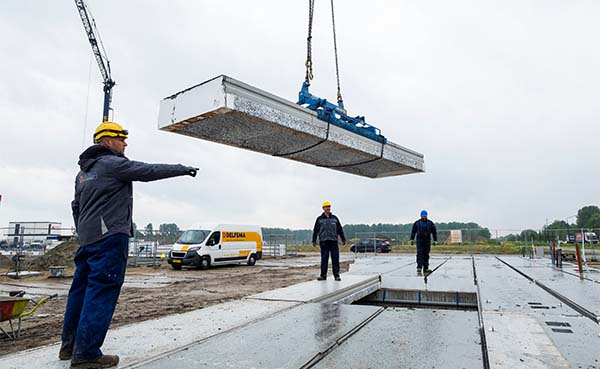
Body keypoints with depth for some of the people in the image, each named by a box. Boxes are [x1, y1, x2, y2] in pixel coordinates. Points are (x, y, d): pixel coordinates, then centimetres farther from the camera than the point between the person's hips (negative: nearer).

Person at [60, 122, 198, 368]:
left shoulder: (83, 172, 22)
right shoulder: (112, 163, -7)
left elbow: (76, 207, 25)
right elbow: (149, 171, -12)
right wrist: (183, 169, -3)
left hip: (87, 238, 10)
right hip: (110, 237, -10)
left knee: (81, 289, 14)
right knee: (102, 292, -9)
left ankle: (70, 345, 22)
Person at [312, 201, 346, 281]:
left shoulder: (334, 218, 12)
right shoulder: (319, 219, 7)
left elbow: (340, 229, 16)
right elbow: (315, 230, 8)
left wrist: (343, 239, 13)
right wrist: (314, 240, 5)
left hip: (334, 241, 1)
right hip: (324, 241, -1)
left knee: (335, 258, -1)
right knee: (324, 259, 0)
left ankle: (336, 275, 5)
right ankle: (323, 275, 8)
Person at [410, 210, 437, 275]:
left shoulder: (430, 223, 6)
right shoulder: (417, 223, 3)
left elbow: (434, 232, 11)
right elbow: (413, 231, 9)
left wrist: (435, 240, 6)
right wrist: (411, 239, 4)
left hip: (427, 241, 2)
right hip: (419, 240, -2)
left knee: (426, 254, 4)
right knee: (419, 254, -11)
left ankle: (426, 268, 9)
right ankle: (419, 268, -15)